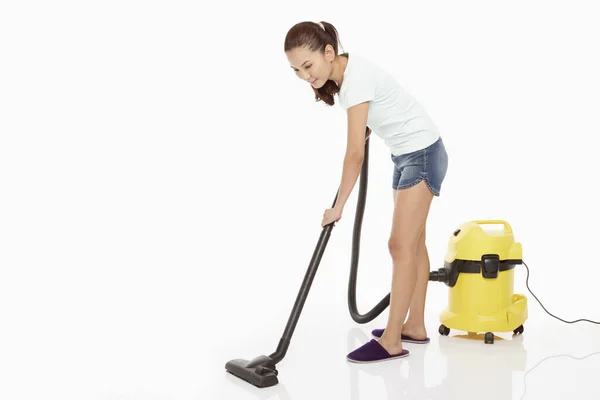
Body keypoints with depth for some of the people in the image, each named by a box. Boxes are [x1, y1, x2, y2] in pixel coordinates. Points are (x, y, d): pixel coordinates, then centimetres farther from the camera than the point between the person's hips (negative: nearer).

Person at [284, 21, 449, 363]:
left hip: (423, 153, -10)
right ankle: (415, 326, 22)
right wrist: (365, 129, 30)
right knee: (413, 243, 13)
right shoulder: (345, 72, 1)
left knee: (401, 245, -11)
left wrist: (338, 207, -23)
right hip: (407, 155, 10)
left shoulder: (355, 79, -26)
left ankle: (391, 341, -5)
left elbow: (355, 154, -28)